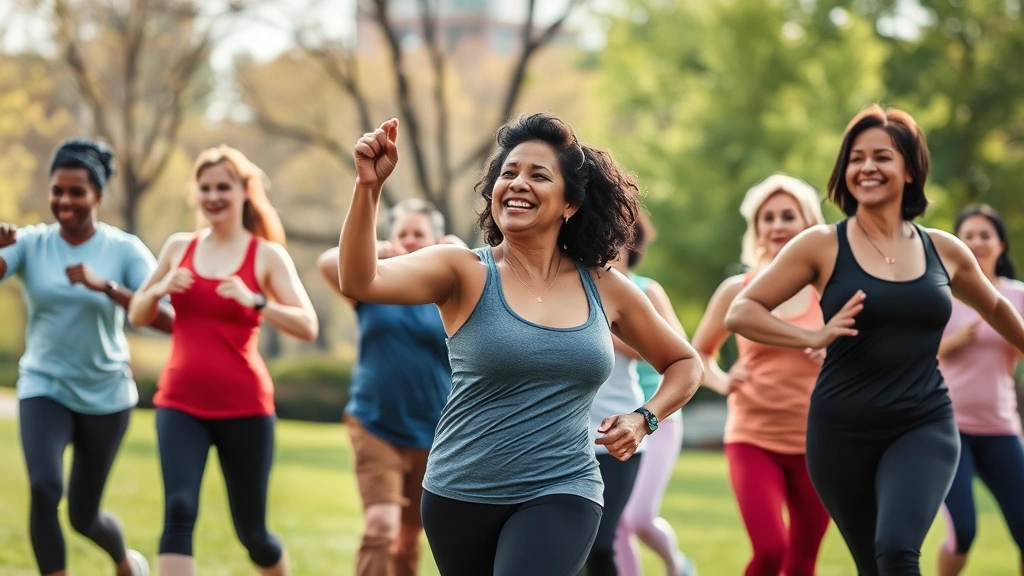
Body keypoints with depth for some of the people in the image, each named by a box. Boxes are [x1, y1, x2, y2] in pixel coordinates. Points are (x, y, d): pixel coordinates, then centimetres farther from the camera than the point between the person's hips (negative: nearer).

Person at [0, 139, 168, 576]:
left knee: (84, 516, 10)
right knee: (44, 488, -25)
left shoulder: (125, 250, -9)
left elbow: (167, 319, -20)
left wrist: (105, 286, -31)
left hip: (105, 393, 0)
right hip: (44, 387, 0)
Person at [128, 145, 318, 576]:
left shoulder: (267, 255, -1)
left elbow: (308, 327, -10)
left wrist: (255, 301, -24)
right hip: (180, 403, 2)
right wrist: (160, 288, -5)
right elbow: (136, 316, 15)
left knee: (251, 531, 11)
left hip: (244, 407, -2)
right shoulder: (179, 247, 8)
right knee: (179, 511, -20)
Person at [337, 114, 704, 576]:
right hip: (461, 496, 1)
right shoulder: (465, 273, -6)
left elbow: (684, 363, 18)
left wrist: (643, 419, 0)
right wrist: (368, 186, -36)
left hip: (560, 493, 0)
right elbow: (360, 282, -23)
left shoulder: (605, 289, 2)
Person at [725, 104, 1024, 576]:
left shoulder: (944, 251, 5)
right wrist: (815, 337, -19)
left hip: (924, 427, 0)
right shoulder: (823, 246, -3)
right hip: (843, 430, 0)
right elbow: (740, 313, -6)